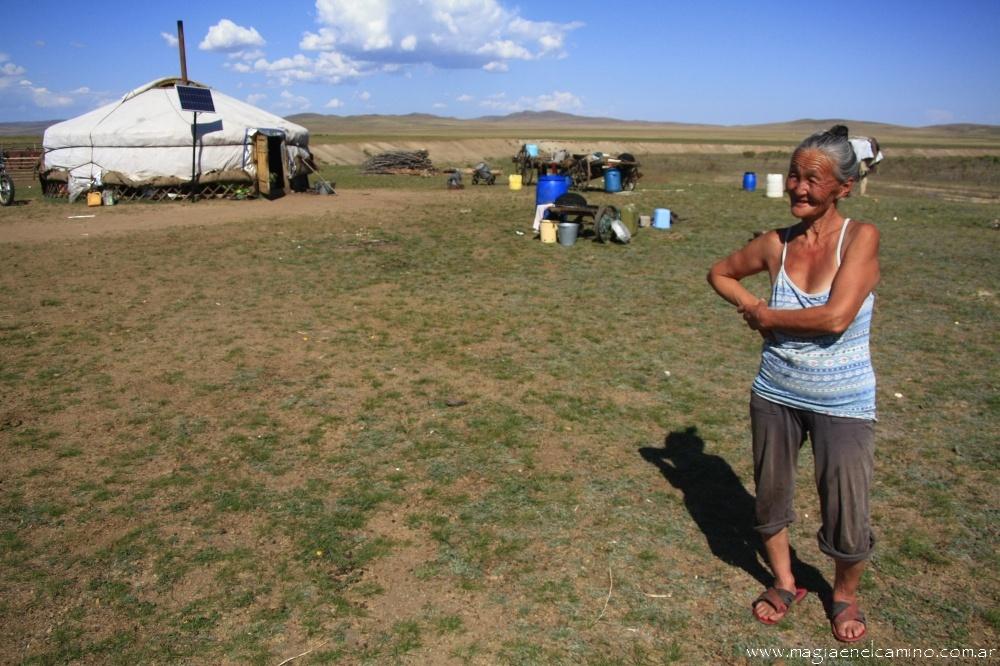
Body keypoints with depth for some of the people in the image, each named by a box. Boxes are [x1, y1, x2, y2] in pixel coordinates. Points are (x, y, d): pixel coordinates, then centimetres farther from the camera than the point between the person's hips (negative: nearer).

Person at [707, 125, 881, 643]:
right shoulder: (776, 245, -4)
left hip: (843, 403, -3)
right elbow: (720, 273, 14)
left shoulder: (860, 238, -15)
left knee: (846, 515, 7)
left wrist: (769, 317, -13)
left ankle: (844, 596, 37)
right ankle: (784, 583, 42)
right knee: (770, 496, 17)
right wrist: (750, 306, -4)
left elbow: (837, 317, -26)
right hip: (776, 393, 4)